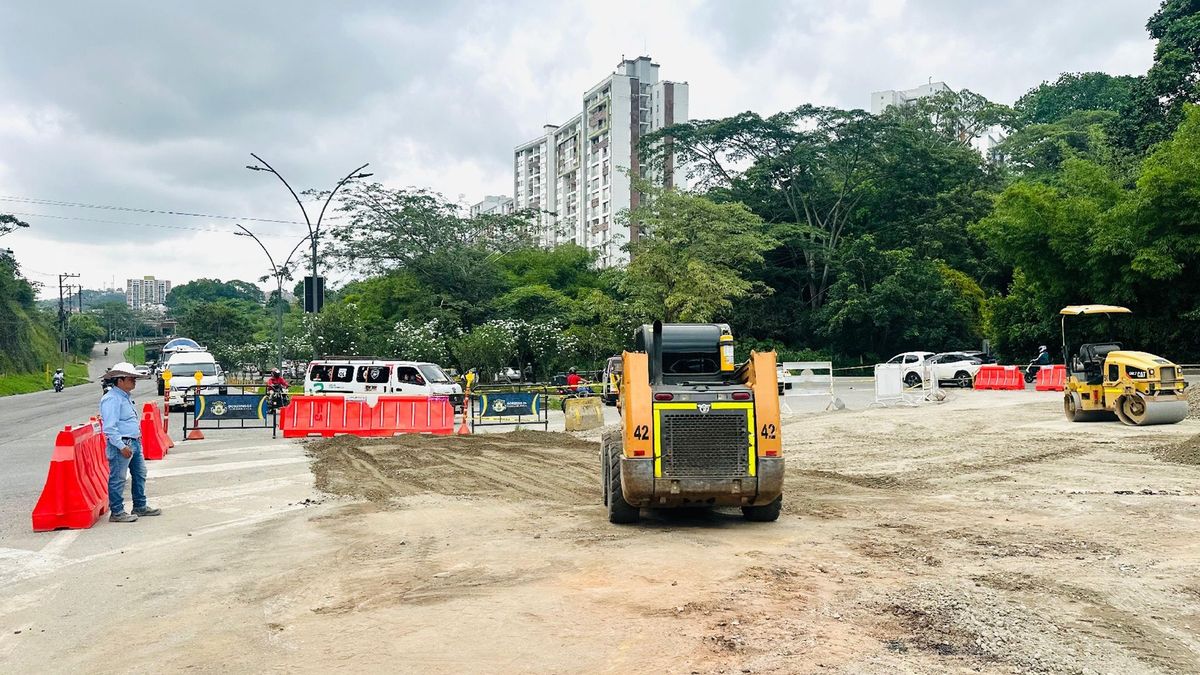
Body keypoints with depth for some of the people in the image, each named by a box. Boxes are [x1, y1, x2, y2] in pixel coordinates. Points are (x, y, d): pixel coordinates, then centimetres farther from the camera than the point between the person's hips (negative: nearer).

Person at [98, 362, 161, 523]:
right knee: (117, 479, -2)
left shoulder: (125, 397, 16)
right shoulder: (112, 399, -16)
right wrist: (122, 446, -23)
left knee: (140, 475, 17)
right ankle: (116, 512, 5)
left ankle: (140, 507, 27)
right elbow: (110, 427, -22)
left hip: (134, 443, 11)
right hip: (121, 445, -11)